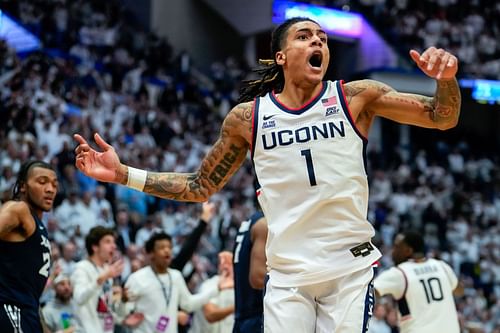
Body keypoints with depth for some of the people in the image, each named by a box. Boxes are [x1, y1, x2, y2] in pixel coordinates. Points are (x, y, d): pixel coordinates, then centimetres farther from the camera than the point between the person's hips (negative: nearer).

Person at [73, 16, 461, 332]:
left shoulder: (356, 97, 0)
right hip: (287, 274, 1)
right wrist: (123, 174, 4)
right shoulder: (248, 117, 3)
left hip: (351, 267, -1)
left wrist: (446, 80, -24)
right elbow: (200, 187, 13)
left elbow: (442, 118, -1)